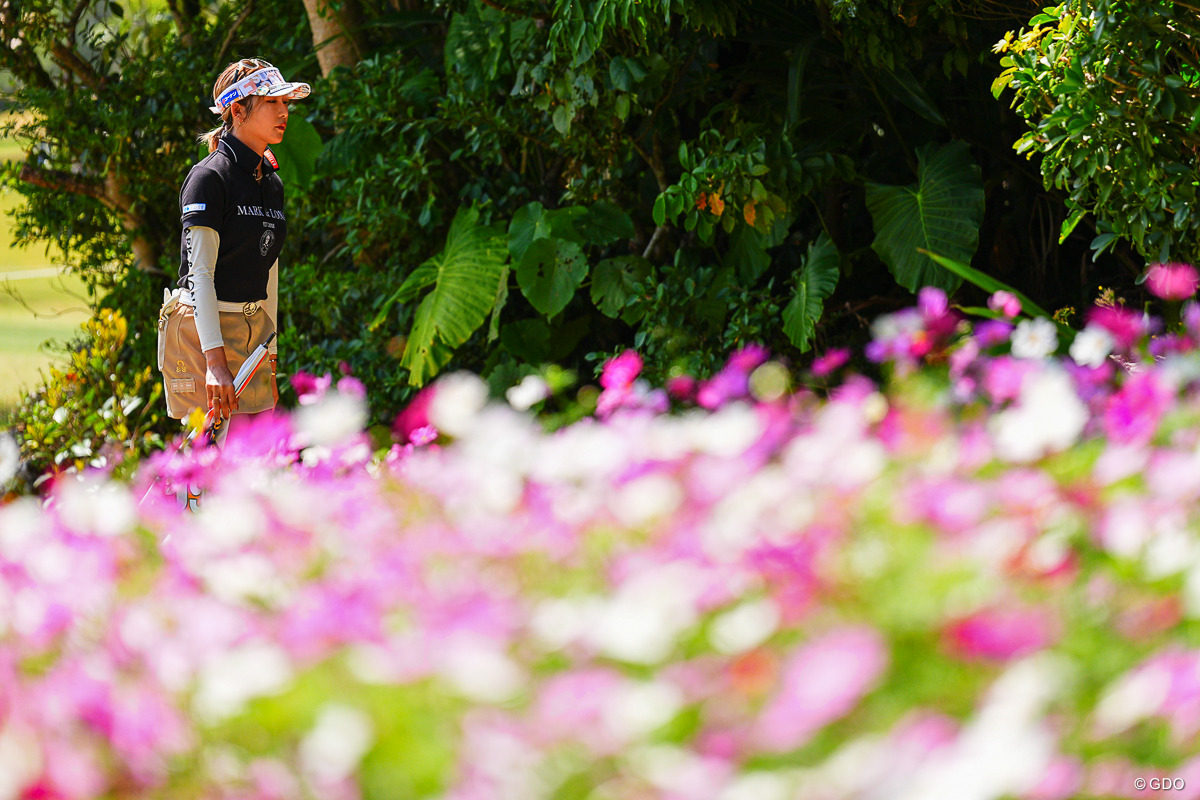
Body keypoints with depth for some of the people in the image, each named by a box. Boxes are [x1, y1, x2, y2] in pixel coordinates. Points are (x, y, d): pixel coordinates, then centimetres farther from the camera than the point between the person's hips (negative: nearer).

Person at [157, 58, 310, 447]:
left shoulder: (273, 183, 13)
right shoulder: (209, 176, -11)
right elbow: (201, 272, -16)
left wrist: (270, 355, 17)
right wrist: (215, 359, -23)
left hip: (253, 327, 8)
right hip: (203, 327, -8)